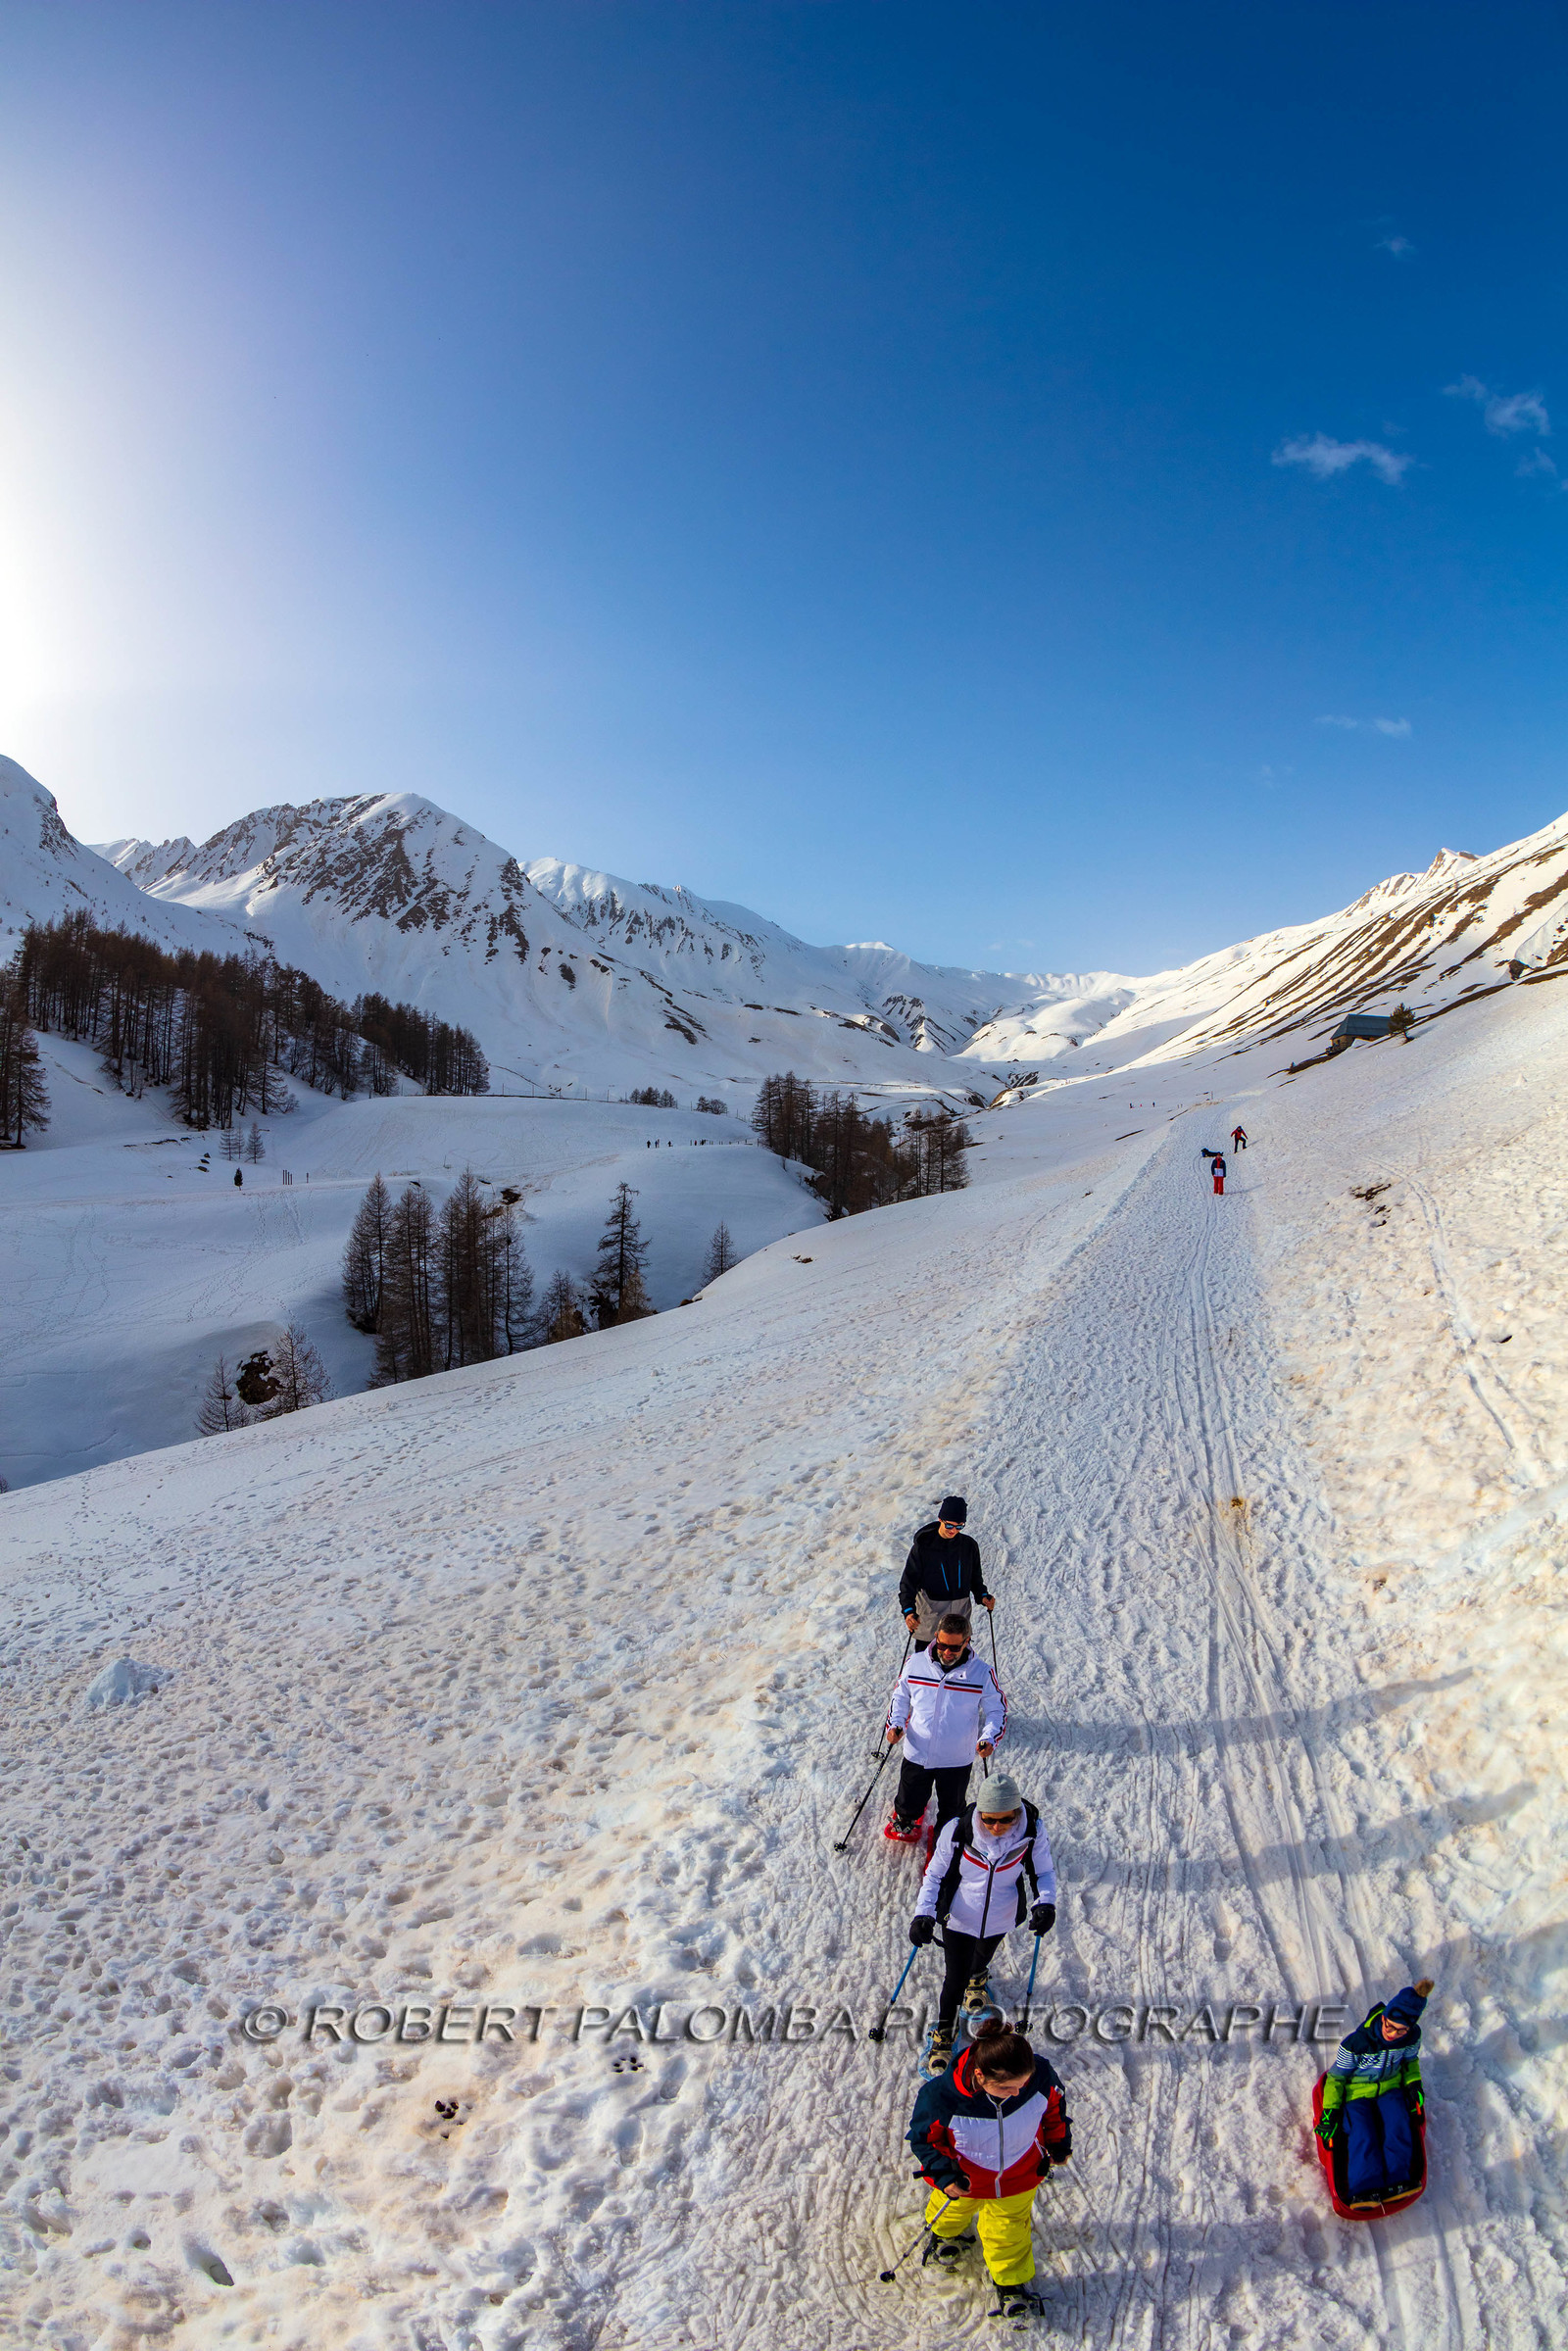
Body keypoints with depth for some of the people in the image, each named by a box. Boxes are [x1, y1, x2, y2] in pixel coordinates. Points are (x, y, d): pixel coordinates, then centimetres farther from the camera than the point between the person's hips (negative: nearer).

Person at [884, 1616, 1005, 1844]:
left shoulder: (982, 1673, -14)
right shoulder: (916, 1663, -10)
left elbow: (997, 1710, -4)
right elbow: (901, 1696, 6)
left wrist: (989, 1738, -21)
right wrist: (895, 1723, -10)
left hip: (957, 1760, -1)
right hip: (917, 1754, 1)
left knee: (951, 1811, 17)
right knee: (909, 1804, 17)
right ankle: (906, 1817, 53)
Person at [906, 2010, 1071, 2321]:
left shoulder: (1040, 2075, -34)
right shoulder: (941, 2096, -41)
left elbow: (1055, 2104, -9)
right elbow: (923, 2136, -20)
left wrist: (1059, 2143, 5)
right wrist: (943, 2175, -28)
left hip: (1018, 2177, 0)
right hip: (965, 2179, 0)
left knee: (1009, 2230, 20)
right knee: (953, 2211, 30)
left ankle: (1012, 2283, 50)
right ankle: (945, 2231, 65)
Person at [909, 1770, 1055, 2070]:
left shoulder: (1032, 1831, -27)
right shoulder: (957, 1831, -29)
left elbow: (1044, 1871, -10)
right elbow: (935, 1874, -16)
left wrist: (1045, 1903, -29)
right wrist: (924, 1914, -27)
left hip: (1001, 1918, 2)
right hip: (960, 1918, -2)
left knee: (984, 1954, 31)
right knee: (955, 1980, 6)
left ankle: (977, 1977, 68)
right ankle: (943, 2034, 36)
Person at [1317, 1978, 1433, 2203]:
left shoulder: (1412, 2037, -13)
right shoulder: (1356, 2043, -25)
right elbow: (1336, 2077, -13)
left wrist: (1413, 2084, -6)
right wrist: (1330, 2111, -18)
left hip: (1390, 2089, 3)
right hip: (1356, 2092, -3)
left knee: (1398, 2126, -26)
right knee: (1362, 2134, -27)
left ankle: (1396, 2181, -31)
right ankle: (1364, 2189, -36)